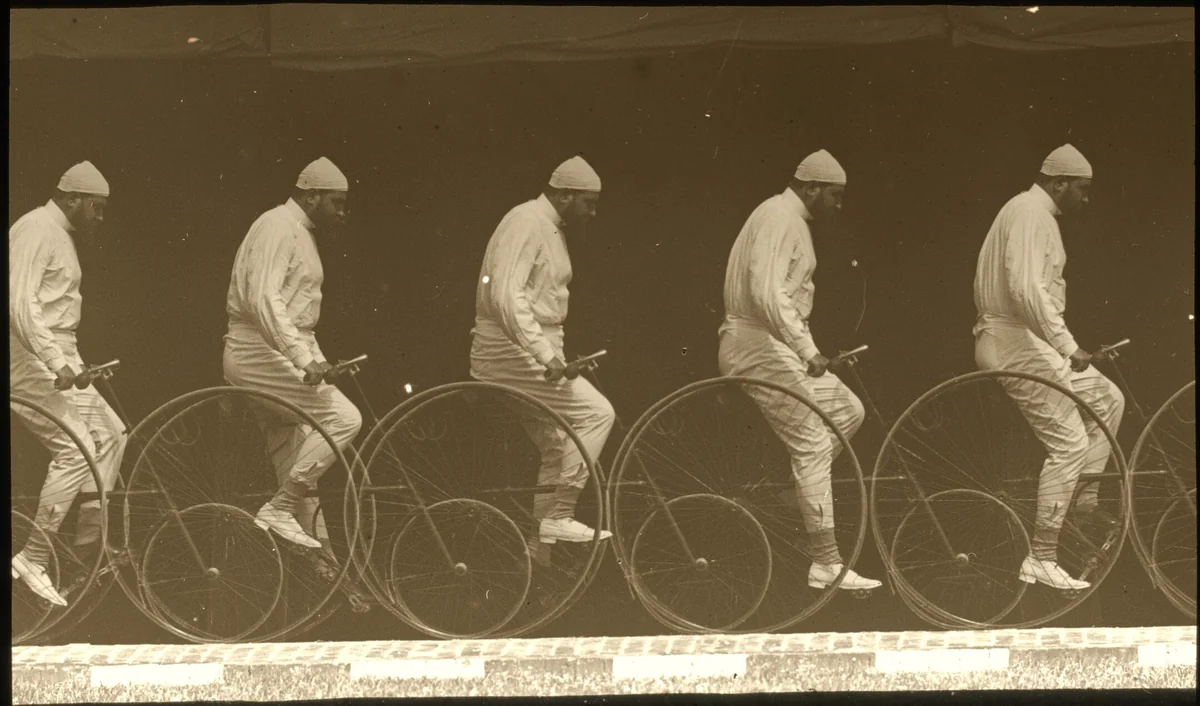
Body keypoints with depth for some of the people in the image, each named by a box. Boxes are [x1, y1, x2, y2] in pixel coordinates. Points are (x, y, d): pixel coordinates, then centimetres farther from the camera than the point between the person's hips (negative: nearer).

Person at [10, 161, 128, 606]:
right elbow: (20, 305, -24)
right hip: (30, 361, -10)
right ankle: (33, 559, -11)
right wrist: (58, 363, -29)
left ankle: (89, 543, 12)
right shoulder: (37, 230, -14)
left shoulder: (61, 235, 18)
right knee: (75, 449, -16)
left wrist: (71, 363, 22)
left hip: (55, 360, 10)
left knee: (109, 433, 8)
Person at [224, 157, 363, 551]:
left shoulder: (302, 234, 19)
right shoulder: (278, 226, -13)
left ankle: (316, 546, 15)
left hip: (277, 354, 10)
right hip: (261, 351, -10)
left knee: (295, 462, 11)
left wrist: (316, 359, 20)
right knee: (344, 418, -18)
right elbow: (263, 300, -25)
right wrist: (304, 358, -30)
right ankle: (279, 509, -13)